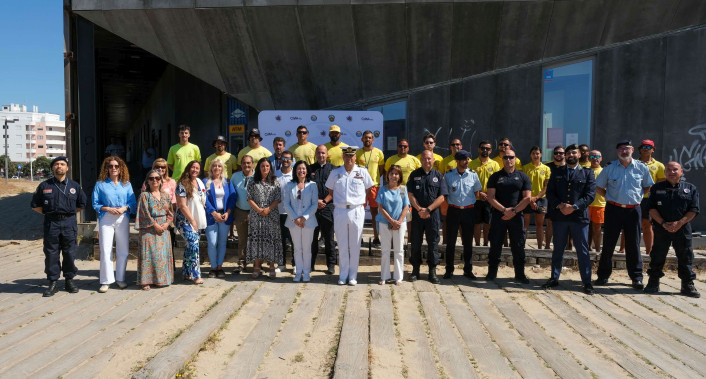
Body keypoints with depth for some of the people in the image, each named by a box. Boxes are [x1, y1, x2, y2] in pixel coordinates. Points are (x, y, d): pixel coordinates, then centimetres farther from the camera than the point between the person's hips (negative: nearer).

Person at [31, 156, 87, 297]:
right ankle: (53, 283, 10)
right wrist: (48, 213, 2)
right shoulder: (44, 186, 6)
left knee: (70, 253, 4)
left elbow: (81, 205, 16)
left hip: (69, 223, 0)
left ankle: (69, 280, 16)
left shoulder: (74, 186, 8)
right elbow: (35, 205, 11)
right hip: (51, 223, 0)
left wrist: (69, 213, 7)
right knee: (51, 253, 2)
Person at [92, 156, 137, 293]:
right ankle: (106, 281, 4)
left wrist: (125, 208, -10)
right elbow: (95, 203, 4)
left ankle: (120, 278, 20)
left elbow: (133, 203, 9)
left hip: (123, 219, 2)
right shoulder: (100, 184, 5)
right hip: (106, 219, -2)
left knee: (123, 250, 6)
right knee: (105, 250, -4)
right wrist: (108, 209, -11)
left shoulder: (126, 184, 11)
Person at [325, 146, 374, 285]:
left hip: (357, 211, -1)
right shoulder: (335, 173, 8)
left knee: (355, 245, 4)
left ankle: (353, 275, 13)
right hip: (340, 211, 1)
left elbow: (368, 190, 12)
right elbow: (331, 193, 12)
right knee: (342, 245, 7)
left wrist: (363, 203, 2)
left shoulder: (362, 172, 5)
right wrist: (324, 201, -6)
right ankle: (343, 275, 17)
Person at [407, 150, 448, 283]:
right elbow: (410, 195, 1)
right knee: (416, 242, 6)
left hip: (433, 214, 0)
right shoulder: (414, 175, 6)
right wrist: (419, 209, -12)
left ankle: (432, 271, 12)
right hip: (417, 214, 0)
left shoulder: (439, 176, 5)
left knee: (433, 243, 3)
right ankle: (415, 270, 16)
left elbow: (441, 197, -2)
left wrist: (428, 209, -12)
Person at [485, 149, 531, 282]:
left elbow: (527, 198, 2)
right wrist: (504, 210, -13)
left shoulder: (523, 177, 9)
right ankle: (492, 273, 14)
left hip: (516, 216, 0)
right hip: (498, 215, 0)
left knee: (518, 246, 3)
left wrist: (513, 211, -10)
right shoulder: (495, 177, 7)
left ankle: (520, 274, 13)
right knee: (495, 246, 4)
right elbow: (490, 197, -1)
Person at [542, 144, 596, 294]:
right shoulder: (557, 173, 12)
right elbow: (550, 192, 5)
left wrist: (574, 207, -15)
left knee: (583, 250, 2)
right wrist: (559, 205, -12)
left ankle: (587, 282, 10)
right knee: (558, 249, 10)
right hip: (559, 216, 2)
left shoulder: (587, 173, 5)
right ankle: (554, 278, 20)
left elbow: (590, 195, -3)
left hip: (579, 216, -2)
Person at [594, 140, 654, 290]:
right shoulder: (609, 169, 3)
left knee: (633, 245, 5)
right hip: (614, 209, 0)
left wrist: (638, 196, 6)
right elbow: (598, 187, 11)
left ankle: (636, 277, 14)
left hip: (633, 210, 0)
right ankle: (603, 275, 13)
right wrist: (610, 197, 2)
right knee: (608, 243, 4)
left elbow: (648, 187, 18)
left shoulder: (642, 168, 5)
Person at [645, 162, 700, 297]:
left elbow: (694, 210, 0)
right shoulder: (657, 188, 5)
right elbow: (652, 208, -1)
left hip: (683, 229, 0)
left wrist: (679, 223, -13)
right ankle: (653, 283, 16)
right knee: (657, 257, 5)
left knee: (685, 258, 6)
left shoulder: (690, 188, 6)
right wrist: (663, 223, -13)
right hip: (661, 229, 0)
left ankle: (688, 285, 17)